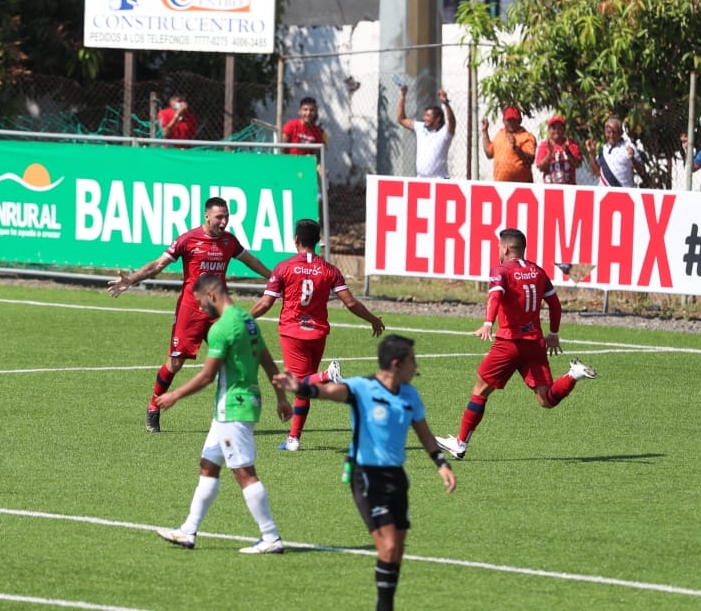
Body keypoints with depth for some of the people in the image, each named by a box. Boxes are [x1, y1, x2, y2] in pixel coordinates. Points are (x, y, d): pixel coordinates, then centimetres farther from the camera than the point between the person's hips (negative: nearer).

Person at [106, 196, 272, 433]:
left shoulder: (229, 241, 7)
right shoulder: (189, 240, -8)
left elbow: (251, 261, 26)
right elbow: (158, 265, -8)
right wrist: (129, 280, -18)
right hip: (190, 309, -4)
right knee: (176, 361, -3)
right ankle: (153, 409, 14)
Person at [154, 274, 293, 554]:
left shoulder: (221, 329, -17)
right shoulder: (247, 319, 11)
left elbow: (207, 375, -15)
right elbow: (269, 364, 16)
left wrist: (174, 396, -4)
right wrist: (282, 398, 24)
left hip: (232, 408, -10)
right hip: (247, 401, 10)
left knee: (244, 473, -7)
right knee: (208, 466, 15)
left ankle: (271, 538, -6)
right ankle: (188, 531, 19)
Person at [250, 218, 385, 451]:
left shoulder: (284, 268, -6)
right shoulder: (329, 270, 0)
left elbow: (265, 303, -7)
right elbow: (350, 303, -3)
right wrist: (374, 320, 12)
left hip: (292, 332, -3)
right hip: (318, 333, 3)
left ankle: (327, 376, -39)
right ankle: (293, 438, 15)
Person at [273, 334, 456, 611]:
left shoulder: (410, 395, 7)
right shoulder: (362, 389, -14)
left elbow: (424, 433, 21)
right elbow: (331, 391, -33)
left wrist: (442, 464, 12)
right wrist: (302, 388, -53)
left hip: (396, 475, 7)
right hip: (367, 476, -7)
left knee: (397, 549, 10)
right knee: (388, 547, -16)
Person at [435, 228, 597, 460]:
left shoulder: (501, 271, -4)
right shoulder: (537, 271, 13)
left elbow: (496, 296, -23)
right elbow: (555, 304, 18)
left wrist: (488, 324, -38)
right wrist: (553, 334, 30)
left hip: (509, 342, -5)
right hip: (535, 343, 5)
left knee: (481, 389, 6)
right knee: (547, 400, 4)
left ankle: (460, 444, 8)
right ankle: (574, 375, -21)